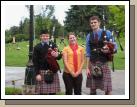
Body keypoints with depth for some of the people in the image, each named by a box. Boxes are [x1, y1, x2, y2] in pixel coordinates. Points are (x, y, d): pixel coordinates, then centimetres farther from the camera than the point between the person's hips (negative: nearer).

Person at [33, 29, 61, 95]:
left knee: (53, 91, 5)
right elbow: (35, 61, -1)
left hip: (53, 72, 2)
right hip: (42, 72, -2)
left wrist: (57, 55, -19)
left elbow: (59, 57, 6)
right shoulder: (37, 47, 2)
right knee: (42, 92, -1)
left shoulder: (53, 45, 7)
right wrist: (37, 74, -9)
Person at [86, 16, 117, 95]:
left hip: (104, 64, -2)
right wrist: (87, 67, 1)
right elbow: (88, 53, 6)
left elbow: (115, 47, 5)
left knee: (108, 89, -2)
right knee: (92, 89, 8)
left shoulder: (107, 33, 2)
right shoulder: (89, 36, 7)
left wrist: (109, 50, -18)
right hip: (92, 64, 2)